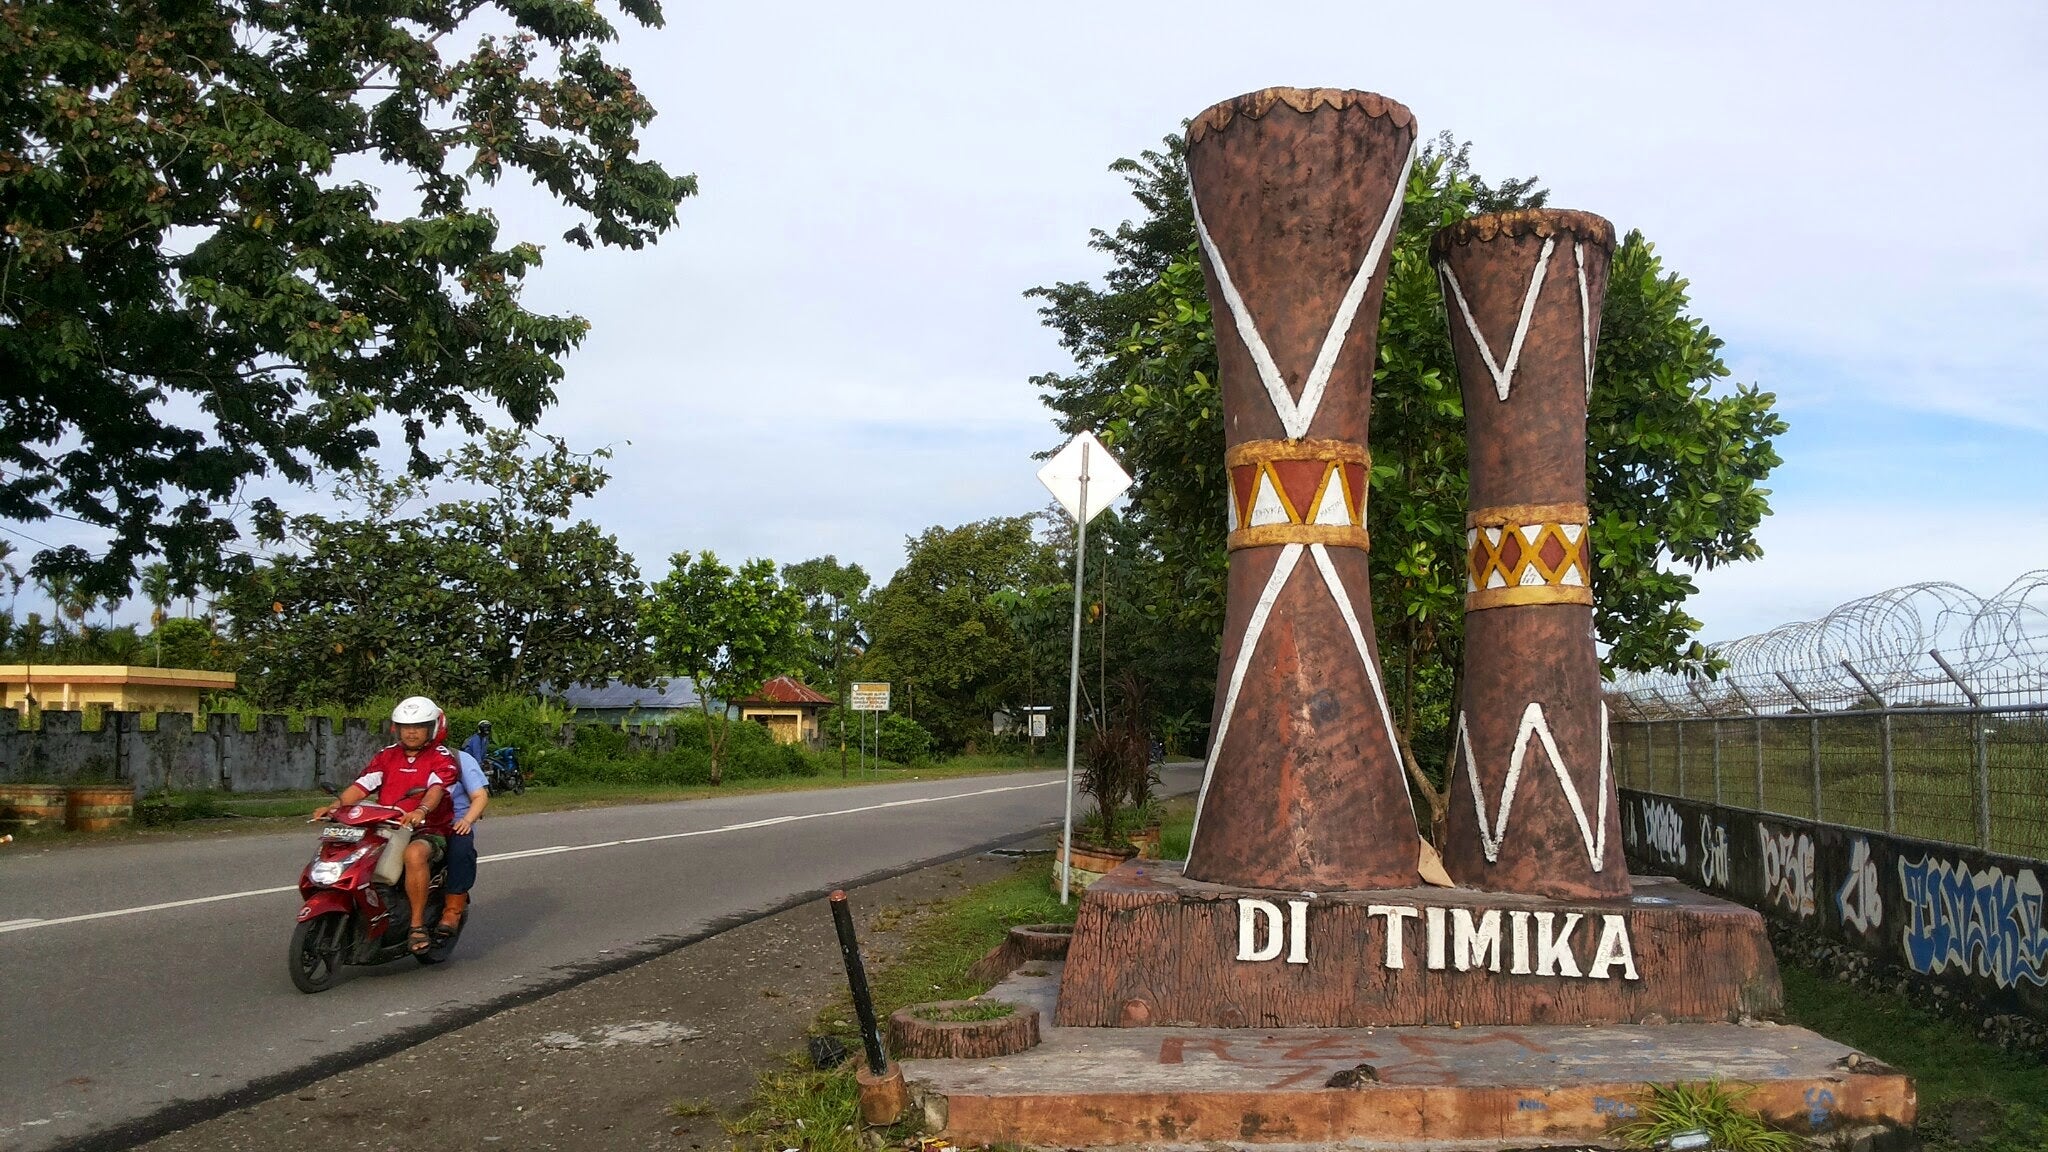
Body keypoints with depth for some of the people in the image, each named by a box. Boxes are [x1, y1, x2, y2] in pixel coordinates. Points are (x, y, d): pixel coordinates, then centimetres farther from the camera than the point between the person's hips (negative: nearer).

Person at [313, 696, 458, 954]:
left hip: (428, 830, -6)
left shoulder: (441, 758, 0)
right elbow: (362, 785, 5)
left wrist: (420, 811, -40)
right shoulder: (386, 756, 17)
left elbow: (436, 788, -19)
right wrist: (336, 804, -13)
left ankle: (418, 925, -30)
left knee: (414, 854, -38)